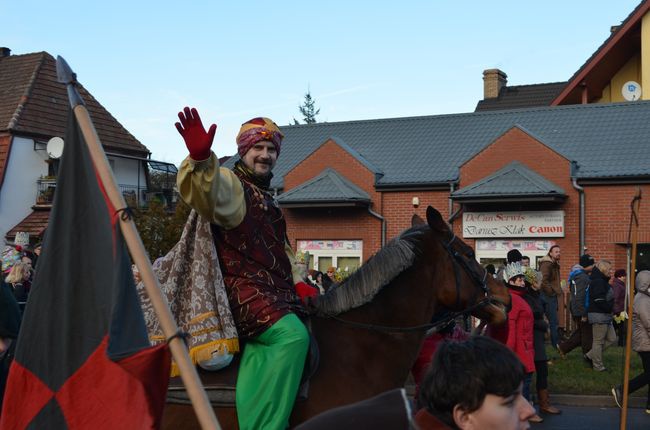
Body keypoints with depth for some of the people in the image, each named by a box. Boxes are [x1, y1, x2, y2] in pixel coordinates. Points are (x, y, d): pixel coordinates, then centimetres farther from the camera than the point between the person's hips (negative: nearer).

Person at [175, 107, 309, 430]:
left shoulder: (267, 200, 29)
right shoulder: (231, 185, 1)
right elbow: (205, 190, -24)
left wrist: (297, 281, 23)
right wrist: (200, 158, -45)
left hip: (274, 292, 9)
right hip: (243, 290, -9)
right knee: (292, 335, -28)